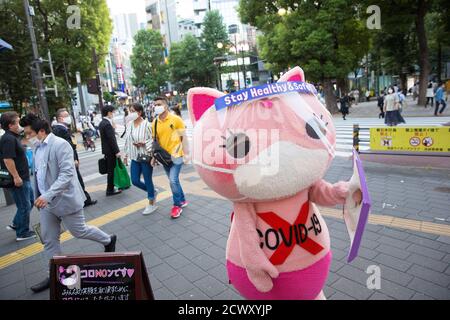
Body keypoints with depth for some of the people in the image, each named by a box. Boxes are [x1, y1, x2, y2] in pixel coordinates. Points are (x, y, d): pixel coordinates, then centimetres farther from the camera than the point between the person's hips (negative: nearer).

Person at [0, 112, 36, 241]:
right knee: (24, 206, 2)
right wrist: (16, 177, -27)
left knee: (30, 201, 21)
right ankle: (23, 233, 15)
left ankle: (15, 225, 32)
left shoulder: (13, 137, 13)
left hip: (23, 177, 10)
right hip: (18, 179, -10)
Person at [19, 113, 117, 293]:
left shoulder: (60, 144, -18)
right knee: (48, 239, 11)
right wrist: (39, 196, 18)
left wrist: (48, 195, -32)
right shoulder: (37, 148, 8)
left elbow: (67, 174, -26)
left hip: (65, 199, -8)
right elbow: (39, 175, 17)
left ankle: (108, 240, 31)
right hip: (46, 203, 8)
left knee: (79, 231, 7)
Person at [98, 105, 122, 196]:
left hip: (106, 149, 10)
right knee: (111, 170, -1)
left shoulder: (102, 123, 11)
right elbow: (111, 139, -23)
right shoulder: (107, 124, -20)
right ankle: (110, 190, 8)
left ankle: (110, 188, 28)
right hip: (110, 150, -10)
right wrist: (117, 151, -19)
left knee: (110, 170, 18)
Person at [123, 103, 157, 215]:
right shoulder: (129, 124, 6)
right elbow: (127, 140, 13)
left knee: (148, 180, 4)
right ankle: (152, 192, 34)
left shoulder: (146, 124, -13)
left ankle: (151, 204, 21)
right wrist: (126, 155, 15)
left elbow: (153, 140, -11)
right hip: (135, 157, 7)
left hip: (146, 157, -6)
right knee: (135, 181, 8)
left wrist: (144, 143, -27)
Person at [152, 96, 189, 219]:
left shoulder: (176, 119, -10)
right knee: (173, 180, 14)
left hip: (176, 155, -5)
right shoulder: (154, 122, 3)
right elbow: (155, 141, 10)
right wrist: (154, 156, 6)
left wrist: (185, 153, -12)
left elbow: (183, 137, -7)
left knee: (173, 180, -10)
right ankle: (182, 200, 33)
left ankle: (177, 205, 8)